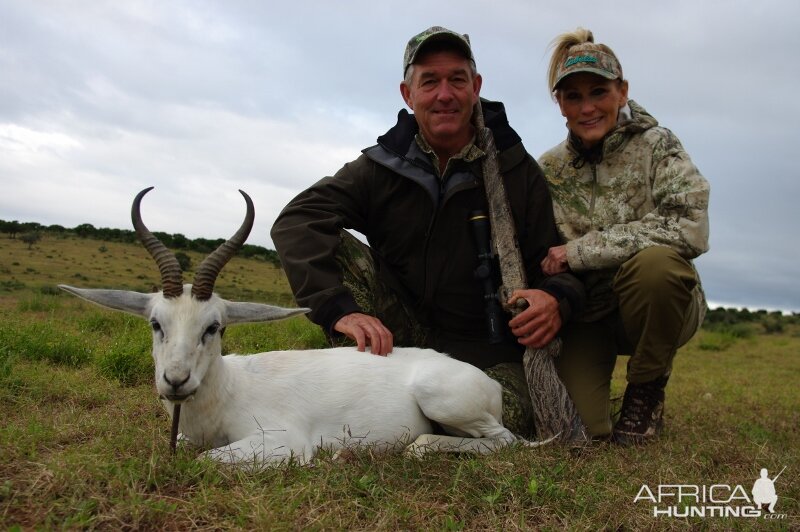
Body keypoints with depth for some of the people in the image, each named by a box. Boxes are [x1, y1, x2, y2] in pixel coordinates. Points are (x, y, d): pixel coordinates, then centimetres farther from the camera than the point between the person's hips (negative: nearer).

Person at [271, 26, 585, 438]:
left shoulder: (518, 172, -2)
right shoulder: (383, 166, -3)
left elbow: (560, 264, -2)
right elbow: (295, 222, -16)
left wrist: (556, 299, -29)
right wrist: (339, 308, -33)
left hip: (486, 352, 0)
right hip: (395, 340, 1)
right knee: (334, 248, -19)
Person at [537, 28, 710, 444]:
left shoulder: (656, 146, -7)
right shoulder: (548, 170, 1)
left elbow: (691, 228, -22)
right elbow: (539, 259, 0)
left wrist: (582, 250, -24)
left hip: (657, 307, -1)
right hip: (586, 314, 1)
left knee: (654, 261, -35)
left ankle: (646, 394, -8)